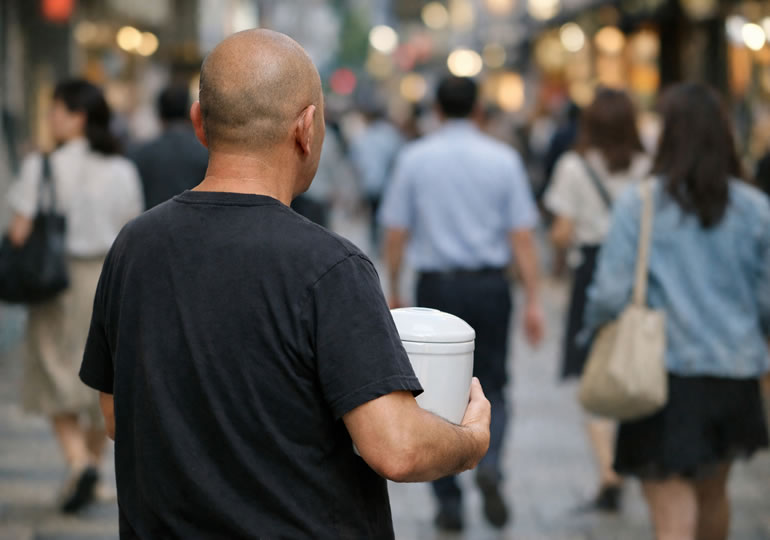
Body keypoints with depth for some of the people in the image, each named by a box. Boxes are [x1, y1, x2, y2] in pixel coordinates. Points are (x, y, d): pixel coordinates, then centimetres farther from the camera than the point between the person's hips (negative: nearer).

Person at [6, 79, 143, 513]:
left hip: (61, 280, -3)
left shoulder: (44, 167, -10)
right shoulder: (123, 170, 0)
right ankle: (93, 463, 23)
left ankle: (79, 463, -11)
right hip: (110, 279, 3)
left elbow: (20, 232, -12)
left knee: (58, 381, 8)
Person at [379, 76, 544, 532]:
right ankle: (490, 465, -14)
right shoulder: (503, 159, -2)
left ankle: (450, 503, 11)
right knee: (491, 387, 14)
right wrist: (533, 300, -1)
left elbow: (396, 233, -1)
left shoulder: (414, 158, -1)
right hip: (489, 287, 0)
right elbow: (522, 236, -5)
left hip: (437, 285, 0)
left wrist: (395, 290, 11)